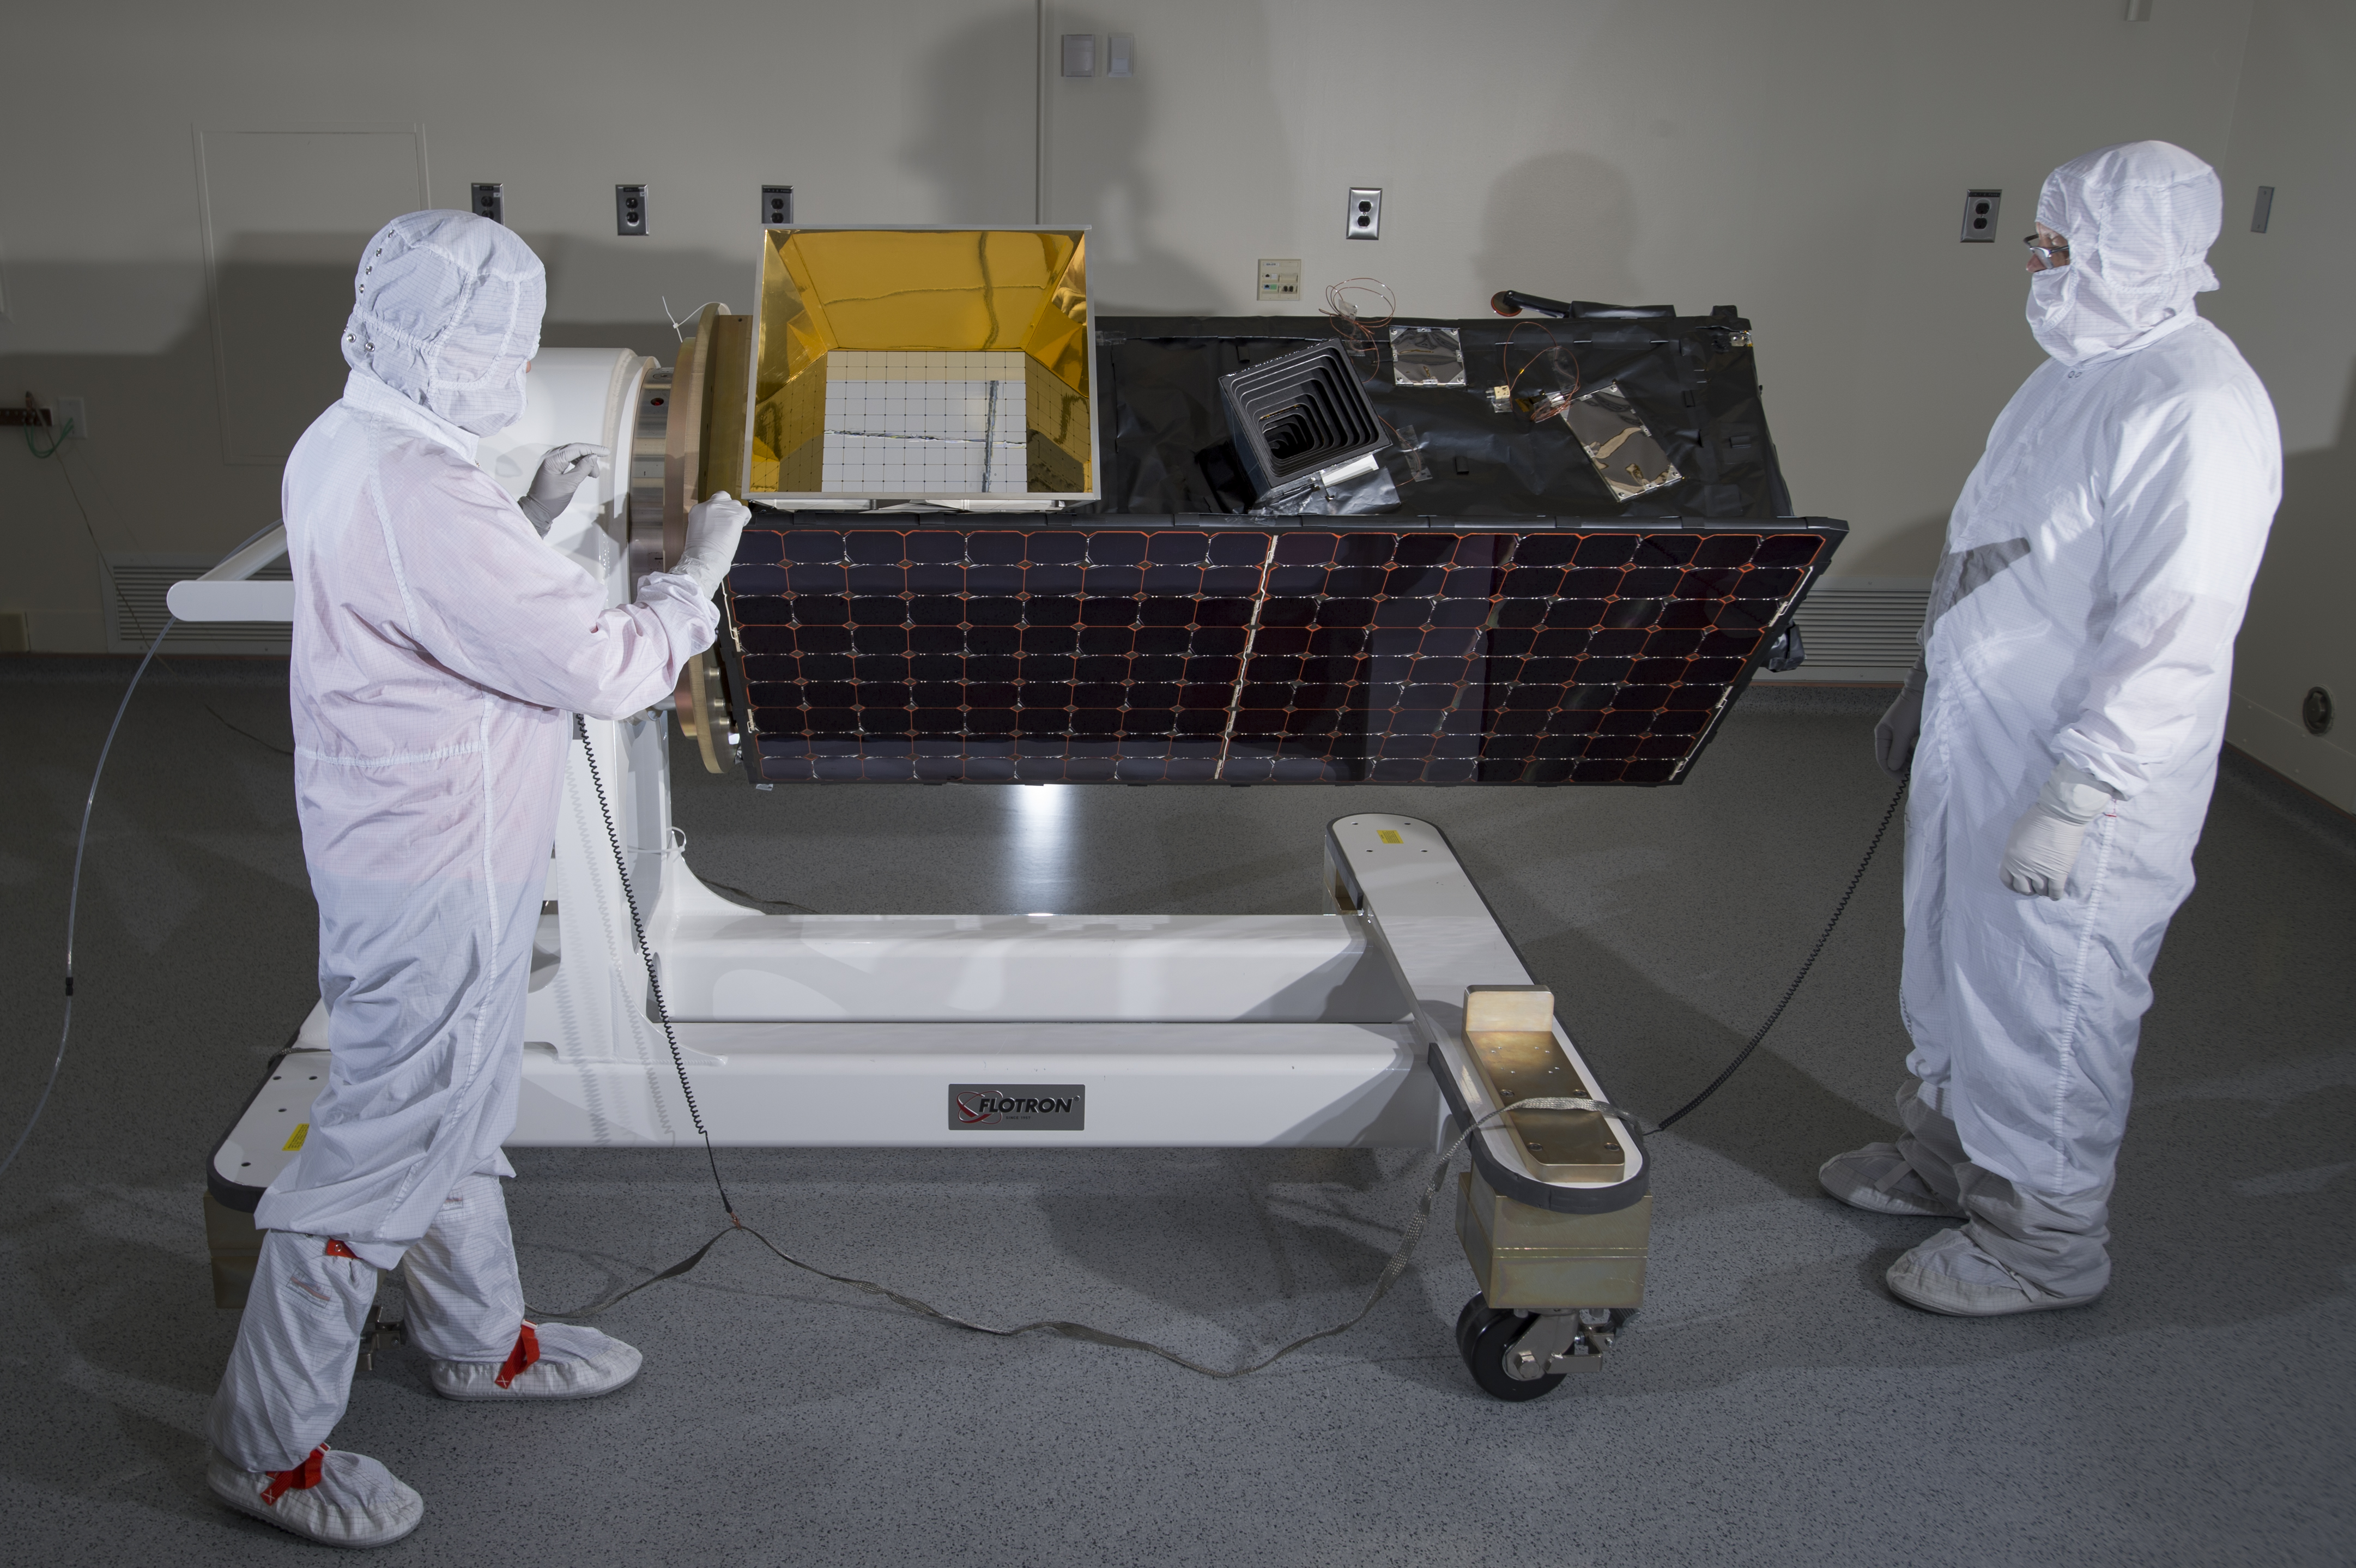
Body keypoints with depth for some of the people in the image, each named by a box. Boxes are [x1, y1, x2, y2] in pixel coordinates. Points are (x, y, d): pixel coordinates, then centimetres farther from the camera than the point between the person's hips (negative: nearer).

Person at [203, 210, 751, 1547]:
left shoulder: (344, 447, 3)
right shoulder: (427, 503, -29)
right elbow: (610, 668, -25)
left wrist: (533, 519, 10)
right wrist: (701, 572, -9)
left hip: (400, 841, 10)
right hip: (436, 880, -10)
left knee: (458, 1107, 23)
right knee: (389, 1140, 3)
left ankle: (482, 1340, 43)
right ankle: (271, 1448, 18)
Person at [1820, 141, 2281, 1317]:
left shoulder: (2197, 409, -23)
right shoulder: (2076, 373, 9)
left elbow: (2174, 634, -27)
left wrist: (2074, 798, -27)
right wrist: (1924, 685, 24)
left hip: (2085, 776, -9)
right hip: (1978, 739, 9)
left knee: (2045, 1005, 4)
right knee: (1954, 969, 22)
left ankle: (2045, 1240, 22)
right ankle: (1944, 1157, 42)